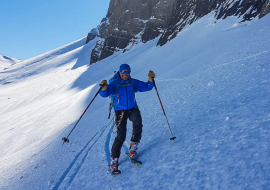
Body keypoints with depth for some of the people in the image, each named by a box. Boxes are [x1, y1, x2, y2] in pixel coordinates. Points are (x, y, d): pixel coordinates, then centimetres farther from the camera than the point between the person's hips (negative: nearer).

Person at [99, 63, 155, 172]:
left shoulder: (133, 83, 4)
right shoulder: (114, 83, -5)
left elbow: (146, 87, 7)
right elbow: (104, 94, -16)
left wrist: (150, 79, -10)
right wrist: (104, 88, -37)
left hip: (132, 109, 3)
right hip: (120, 111, -2)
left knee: (138, 123, -29)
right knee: (121, 136, -10)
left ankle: (133, 148, -10)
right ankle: (114, 159, 4)